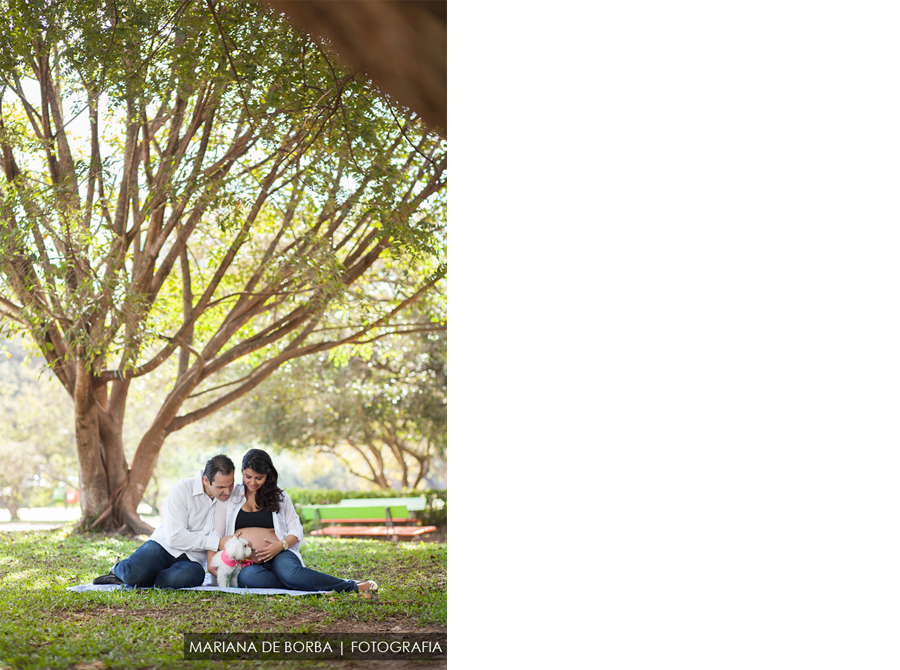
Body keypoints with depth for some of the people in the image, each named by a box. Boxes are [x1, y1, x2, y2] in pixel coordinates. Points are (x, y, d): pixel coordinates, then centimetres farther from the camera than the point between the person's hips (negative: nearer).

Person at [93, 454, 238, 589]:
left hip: (192, 560, 2)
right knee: (135, 572, -33)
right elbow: (175, 537, -18)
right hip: (164, 546, -2)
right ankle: (120, 569, 9)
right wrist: (217, 543, -21)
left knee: (192, 574, -36)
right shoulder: (182, 490, -11)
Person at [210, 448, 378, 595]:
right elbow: (216, 533, 9)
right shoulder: (230, 496, 12)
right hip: (247, 563, 0)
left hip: (278, 555, 0)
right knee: (247, 577, -40)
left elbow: (296, 530, 12)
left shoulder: (279, 496, 14)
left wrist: (281, 545, -10)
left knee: (288, 571, -38)